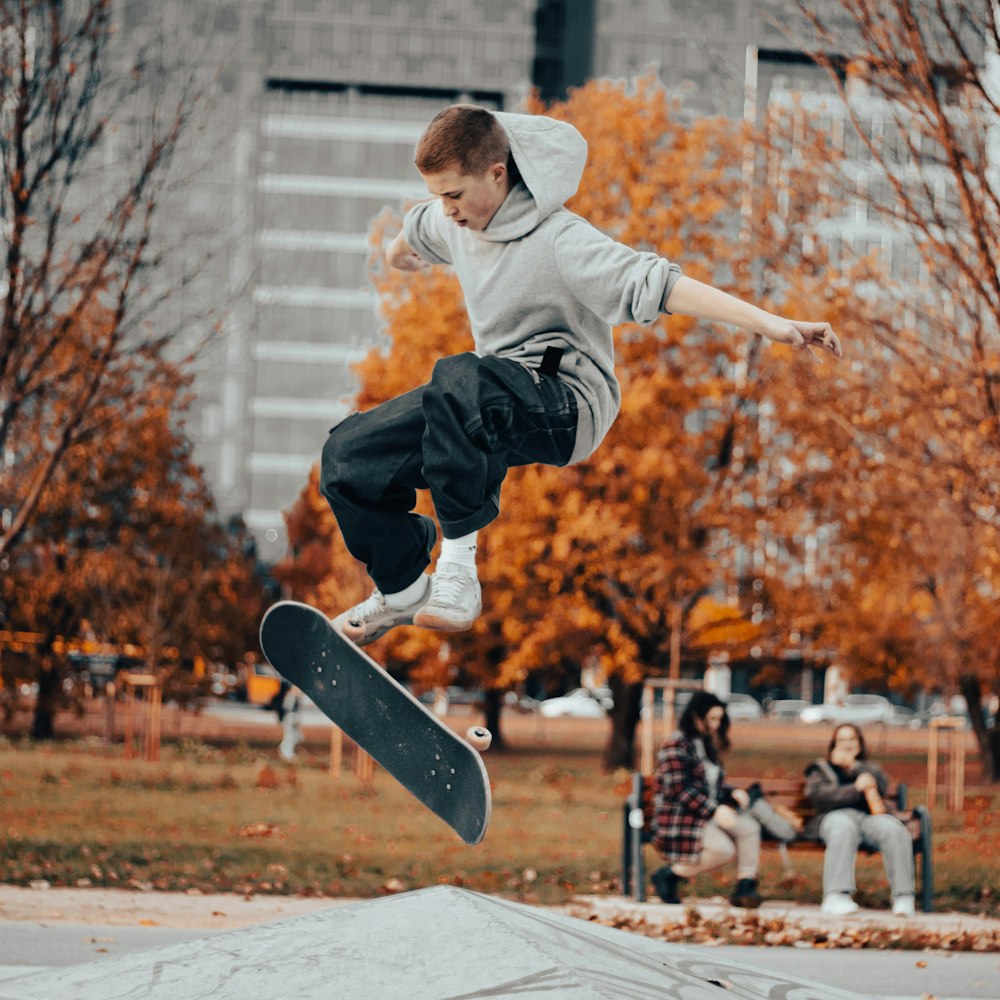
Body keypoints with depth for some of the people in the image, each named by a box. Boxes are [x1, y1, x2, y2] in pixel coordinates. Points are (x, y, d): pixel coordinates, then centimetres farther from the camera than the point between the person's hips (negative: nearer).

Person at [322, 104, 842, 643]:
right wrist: (396, 254, 54)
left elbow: (653, 284, -31)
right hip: (492, 399, 8)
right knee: (349, 455, -4)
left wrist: (768, 322, -41)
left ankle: (458, 565, -36)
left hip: (570, 405, -8)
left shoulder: (558, 241, -21)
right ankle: (402, 589, 20)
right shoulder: (452, 220, 2)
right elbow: (415, 232, 29)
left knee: (459, 378, -40)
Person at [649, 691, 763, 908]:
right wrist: (715, 810, -24)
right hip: (678, 818, -8)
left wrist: (733, 793, 0)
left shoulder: (707, 746, 19)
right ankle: (669, 875, -12)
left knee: (750, 827, -17)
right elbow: (679, 790, -19)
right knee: (723, 849, -29)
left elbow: (717, 784, 24)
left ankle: (745, 888, -17)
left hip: (709, 813, 8)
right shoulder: (675, 745, -10)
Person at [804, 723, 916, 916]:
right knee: (844, 830, -41)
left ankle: (903, 898, -35)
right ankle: (836, 897, -52)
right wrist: (855, 789, -7)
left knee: (895, 831, -32)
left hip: (870, 816, 2)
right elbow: (817, 794, 3)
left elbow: (882, 784, 7)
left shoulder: (870, 768, 32)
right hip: (836, 814, -2)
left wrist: (852, 765, 1)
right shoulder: (821, 768, 27)